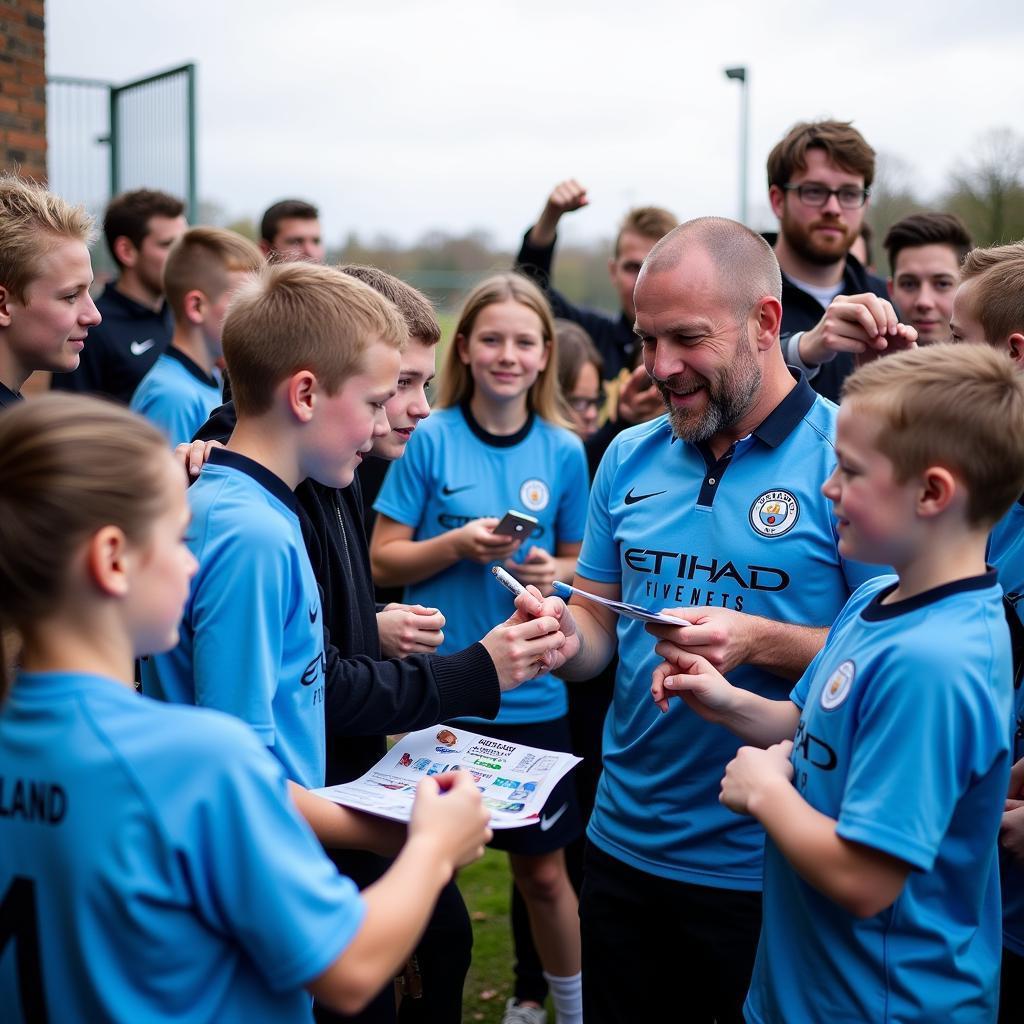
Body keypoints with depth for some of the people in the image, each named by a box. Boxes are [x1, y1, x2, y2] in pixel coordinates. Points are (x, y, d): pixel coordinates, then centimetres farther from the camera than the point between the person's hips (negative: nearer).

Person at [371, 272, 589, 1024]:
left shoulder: (564, 452, 1)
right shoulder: (431, 440, -5)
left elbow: (578, 563, 11)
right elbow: (384, 561, -3)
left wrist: (551, 572, -10)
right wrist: (458, 545, -19)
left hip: (531, 695, 2)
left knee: (542, 869, 12)